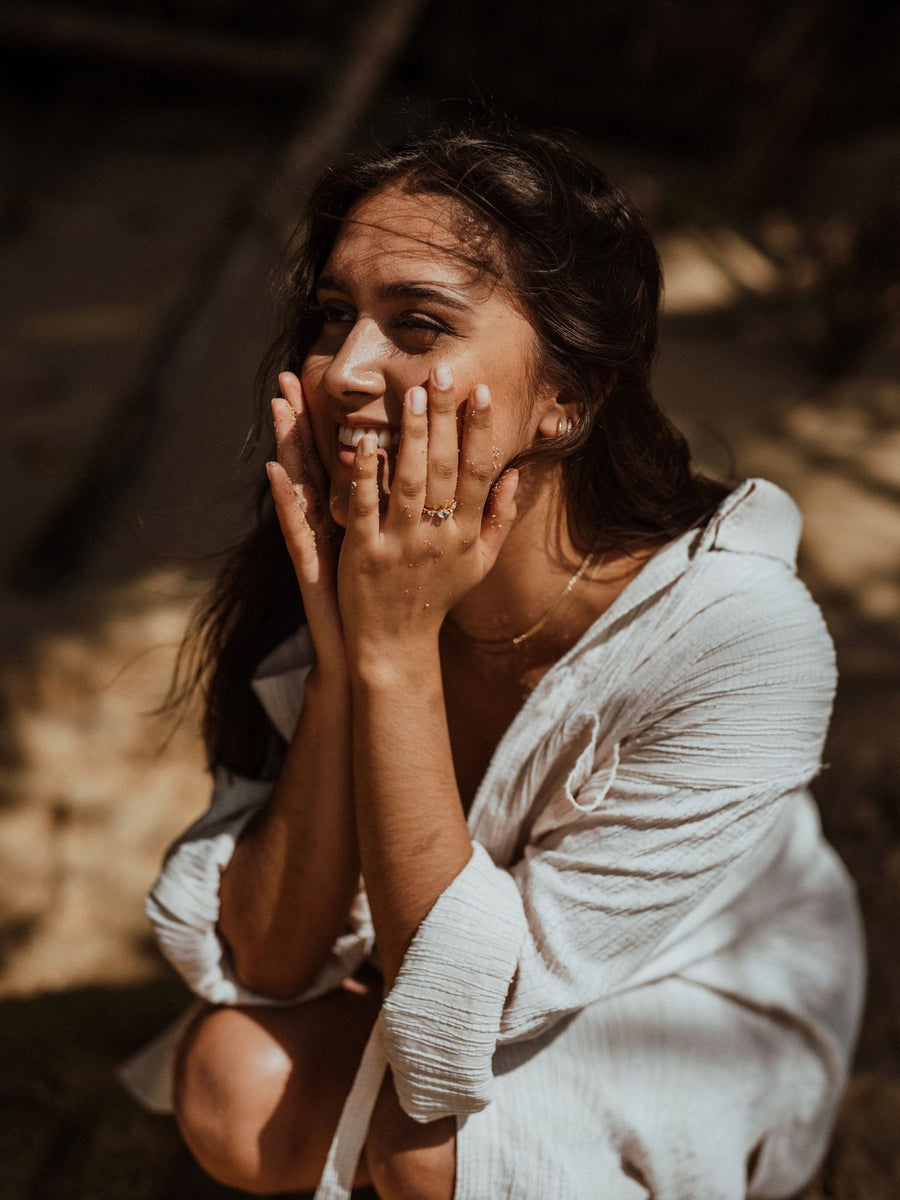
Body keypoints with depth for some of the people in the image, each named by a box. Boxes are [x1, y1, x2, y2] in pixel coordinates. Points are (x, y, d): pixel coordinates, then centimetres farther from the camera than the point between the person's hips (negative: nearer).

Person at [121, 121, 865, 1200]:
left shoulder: (736, 633, -34)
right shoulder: (330, 570, -21)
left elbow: (454, 1027, -31)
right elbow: (268, 960, -20)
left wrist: (396, 648, -38)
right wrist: (339, 651, -33)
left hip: (694, 1026, -3)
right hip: (422, 959, 4)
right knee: (236, 1089, -22)